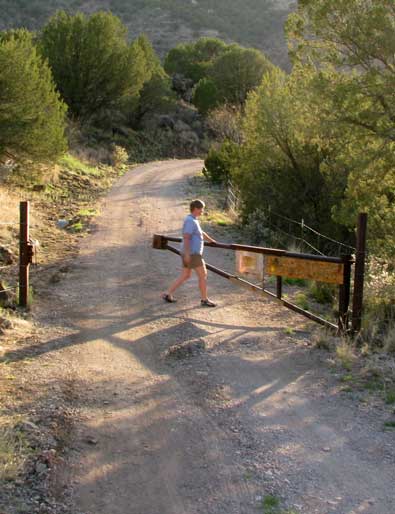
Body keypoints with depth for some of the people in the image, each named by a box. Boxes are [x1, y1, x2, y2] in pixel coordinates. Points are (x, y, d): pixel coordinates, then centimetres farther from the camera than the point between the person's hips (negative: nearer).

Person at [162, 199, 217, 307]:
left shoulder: (192, 220, 15)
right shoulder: (190, 221, -17)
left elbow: (201, 233, 31)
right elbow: (186, 237, -25)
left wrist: (212, 241, 42)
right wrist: (187, 254, -29)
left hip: (191, 253, 10)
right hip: (192, 254, -10)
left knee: (185, 276, 15)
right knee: (203, 275, -1)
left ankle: (168, 294, 14)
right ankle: (204, 300, 8)